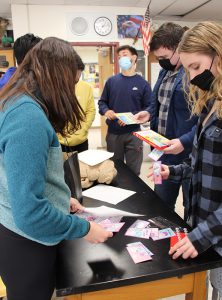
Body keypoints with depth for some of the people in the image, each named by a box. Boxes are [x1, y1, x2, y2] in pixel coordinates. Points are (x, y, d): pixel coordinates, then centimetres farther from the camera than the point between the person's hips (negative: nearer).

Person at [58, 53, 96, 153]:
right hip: (60, 142, -2)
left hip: (81, 141, 3)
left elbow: (91, 111, 3)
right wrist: (61, 137, -13)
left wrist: (81, 132, -8)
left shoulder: (87, 87, 2)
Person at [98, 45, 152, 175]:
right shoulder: (111, 81, 6)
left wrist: (133, 117, -19)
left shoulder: (143, 83, 0)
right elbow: (102, 102, 11)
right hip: (113, 133, 2)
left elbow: (149, 108, -3)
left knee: (133, 171, 6)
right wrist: (106, 111, -12)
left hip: (133, 133, -2)